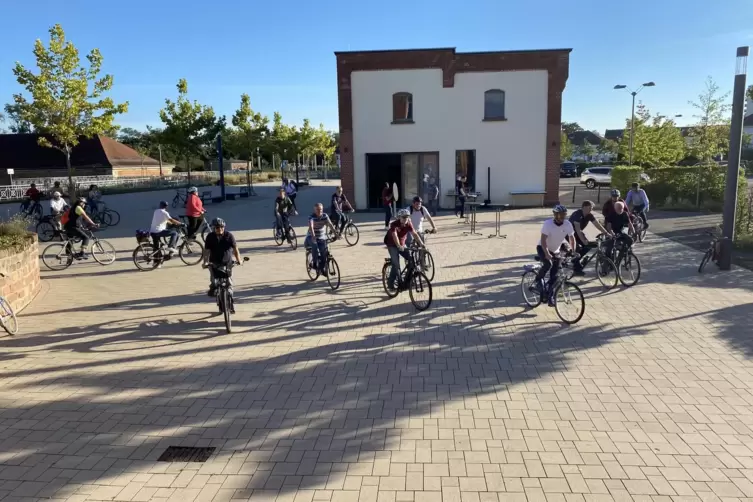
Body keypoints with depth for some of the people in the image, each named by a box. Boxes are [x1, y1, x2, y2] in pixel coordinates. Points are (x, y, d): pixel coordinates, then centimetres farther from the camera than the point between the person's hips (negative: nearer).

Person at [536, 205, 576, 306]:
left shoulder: (568, 224, -15)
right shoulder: (548, 224, -27)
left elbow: (572, 238, -3)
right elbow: (543, 240, -30)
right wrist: (547, 254, -41)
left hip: (556, 250, 4)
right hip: (542, 248, -4)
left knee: (554, 275, 1)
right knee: (548, 263, -32)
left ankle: (550, 296, 13)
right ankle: (539, 279, -4)